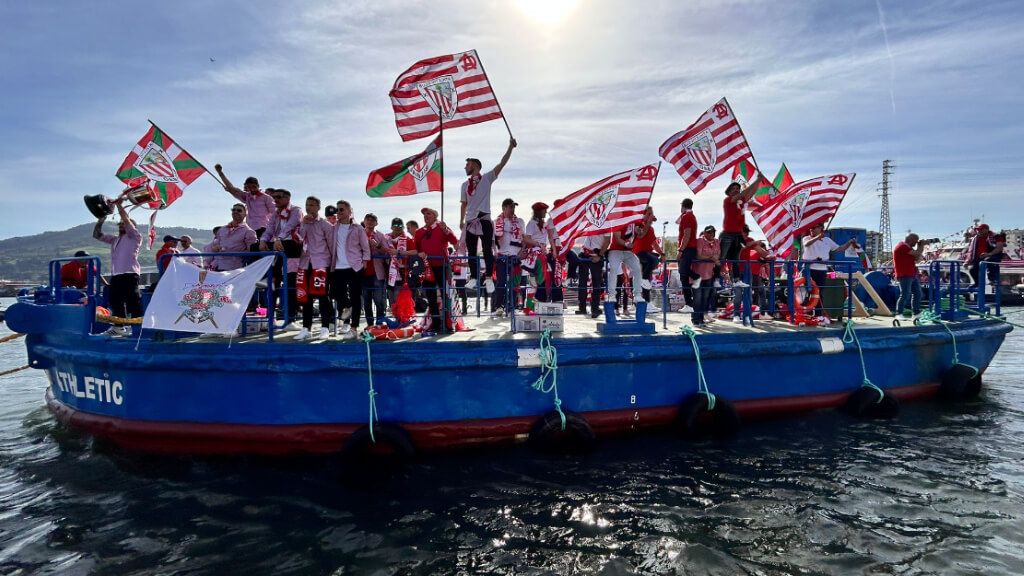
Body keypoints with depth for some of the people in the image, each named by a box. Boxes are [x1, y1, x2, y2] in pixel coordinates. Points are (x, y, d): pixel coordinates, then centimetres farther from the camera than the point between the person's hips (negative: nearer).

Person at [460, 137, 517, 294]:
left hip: (484, 219, -5)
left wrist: (510, 147, -13)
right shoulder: (465, 185, 15)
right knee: (471, 252, 6)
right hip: (470, 221, 5)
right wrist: (461, 220, 12)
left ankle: (489, 278, -2)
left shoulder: (487, 178, 2)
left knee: (488, 250, -6)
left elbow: (502, 163, -6)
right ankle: (474, 278, 12)